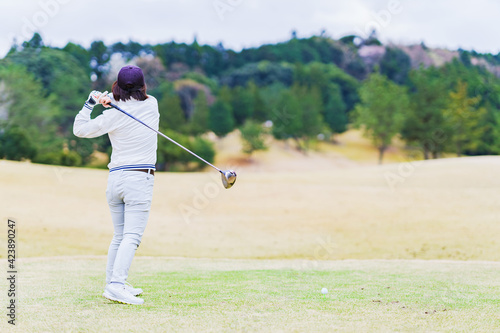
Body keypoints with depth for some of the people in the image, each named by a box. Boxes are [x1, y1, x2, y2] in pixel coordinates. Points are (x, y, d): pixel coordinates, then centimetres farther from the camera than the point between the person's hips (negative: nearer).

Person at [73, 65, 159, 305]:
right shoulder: (151, 105, 1)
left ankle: (112, 283, 21)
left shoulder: (113, 116, -1)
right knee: (132, 236, -11)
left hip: (115, 178, 3)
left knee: (119, 236, 15)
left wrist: (91, 102, 14)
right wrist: (112, 100, 5)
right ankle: (116, 285, -24)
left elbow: (79, 130, 9)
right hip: (140, 179, -3)